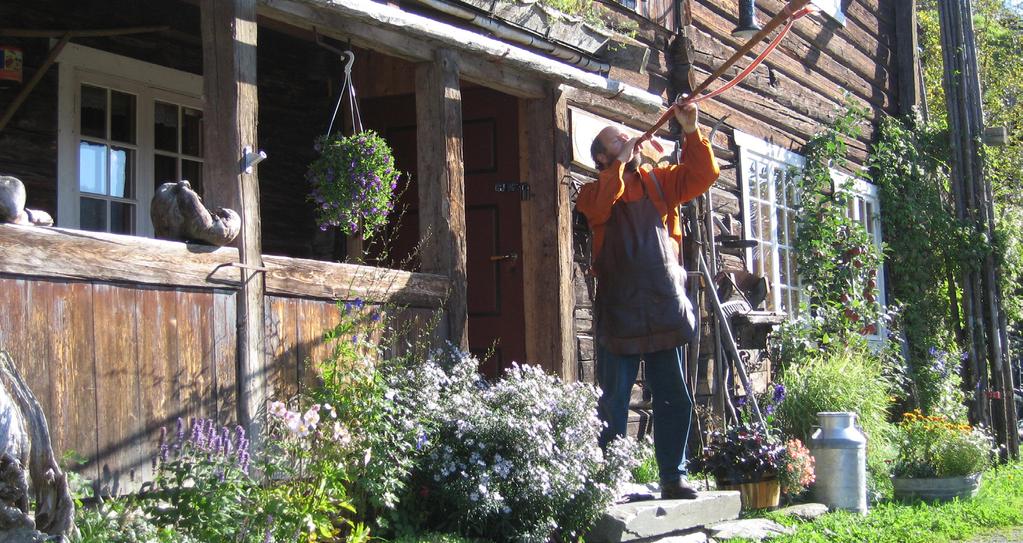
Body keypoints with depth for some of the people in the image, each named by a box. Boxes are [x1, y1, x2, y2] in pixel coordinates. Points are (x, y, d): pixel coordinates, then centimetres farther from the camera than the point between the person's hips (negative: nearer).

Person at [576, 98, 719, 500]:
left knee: (675, 400, 7)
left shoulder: (658, 183, 14)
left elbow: (703, 176, 8)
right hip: (620, 316, -4)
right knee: (614, 403, 1)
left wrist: (692, 133, -3)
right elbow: (598, 206, -19)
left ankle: (673, 478, 16)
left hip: (665, 312, 4)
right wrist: (621, 162, -15)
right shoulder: (595, 191, 3)